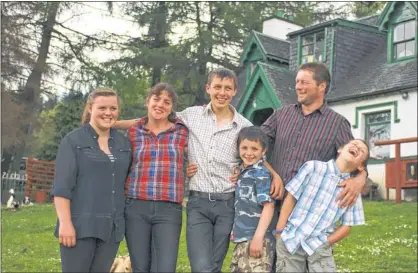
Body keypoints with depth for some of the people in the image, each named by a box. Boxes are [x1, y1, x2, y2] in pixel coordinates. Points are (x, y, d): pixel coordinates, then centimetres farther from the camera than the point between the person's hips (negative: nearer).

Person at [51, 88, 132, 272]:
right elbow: (61, 186, -7)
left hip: (111, 227, 4)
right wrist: (65, 222, -15)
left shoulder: (124, 143, 13)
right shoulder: (73, 140, -1)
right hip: (80, 224, -4)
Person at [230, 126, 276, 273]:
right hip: (243, 238, 9)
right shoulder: (242, 172, 14)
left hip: (256, 238, -9)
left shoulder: (261, 173, -10)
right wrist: (236, 231, 13)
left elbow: (269, 205, -16)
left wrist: (258, 237, -21)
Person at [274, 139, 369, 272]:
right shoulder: (313, 166, -3)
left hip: (319, 246, 1)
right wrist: (279, 233, -4)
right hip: (290, 240, -1)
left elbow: (346, 226, 6)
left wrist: (324, 243, -5)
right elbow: (290, 198, -1)